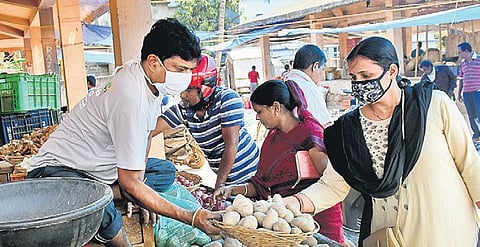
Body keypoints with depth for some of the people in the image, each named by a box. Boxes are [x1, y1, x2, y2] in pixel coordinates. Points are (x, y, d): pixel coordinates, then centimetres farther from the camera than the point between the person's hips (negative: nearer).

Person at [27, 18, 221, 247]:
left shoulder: (153, 79, -4)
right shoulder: (132, 99, -32)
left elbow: (145, 135, 12)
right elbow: (129, 184, -29)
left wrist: (141, 191, 9)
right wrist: (191, 218, -27)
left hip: (99, 167, 9)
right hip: (59, 169, -9)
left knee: (167, 170, 12)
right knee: (106, 220, -36)